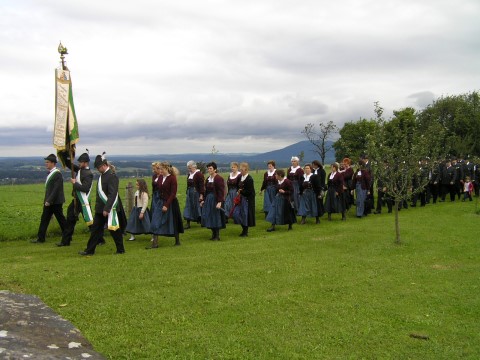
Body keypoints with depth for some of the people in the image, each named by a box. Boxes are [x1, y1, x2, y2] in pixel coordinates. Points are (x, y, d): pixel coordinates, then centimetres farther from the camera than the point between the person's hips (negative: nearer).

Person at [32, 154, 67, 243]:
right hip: (49, 202, 9)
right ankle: (40, 238, 14)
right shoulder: (50, 173, 11)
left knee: (61, 219, 2)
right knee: (44, 219, 9)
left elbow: (56, 189, -22)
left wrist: (49, 201, -22)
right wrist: (46, 200, 13)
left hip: (56, 202, -9)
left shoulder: (57, 174, -17)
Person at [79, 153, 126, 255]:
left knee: (114, 230, 2)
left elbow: (112, 194, -23)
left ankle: (121, 250, 16)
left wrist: (106, 209, -24)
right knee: (95, 229, 9)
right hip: (100, 208, 9)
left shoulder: (112, 176, -17)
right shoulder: (102, 175, 11)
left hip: (110, 209, -9)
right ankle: (89, 250, 15)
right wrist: (98, 206, 17)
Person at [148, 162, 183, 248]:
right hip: (162, 202, 6)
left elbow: (173, 193, -17)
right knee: (156, 222, -1)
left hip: (171, 203, -6)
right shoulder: (160, 178, 4)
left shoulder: (172, 178, -13)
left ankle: (177, 241, 25)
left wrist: (166, 205, -21)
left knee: (173, 222, 7)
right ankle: (155, 243, 2)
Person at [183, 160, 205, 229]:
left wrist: (201, 195, -19)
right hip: (189, 193, 7)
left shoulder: (199, 174, -11)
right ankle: (188, 223, 5)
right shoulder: (189, 174, 11)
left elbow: (201, 185, -15)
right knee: (188, 207, 3)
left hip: (196, 192, -7)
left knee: (198, 207, 1)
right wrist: (187, 192, 15)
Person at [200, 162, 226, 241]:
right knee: (209, 216, 8)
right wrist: (203, 200, 13)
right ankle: (213, 234, 20)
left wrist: (219, 202, -24)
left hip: (215, 200, -8)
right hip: (208, 199, 8)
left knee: (216, 217, -1)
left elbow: (221, 192, -17)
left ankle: (217, 235, 10)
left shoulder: (219, 179, -13)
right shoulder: (208, 179, 10)